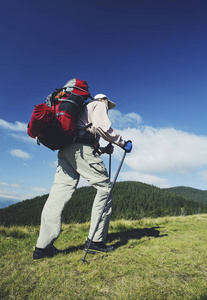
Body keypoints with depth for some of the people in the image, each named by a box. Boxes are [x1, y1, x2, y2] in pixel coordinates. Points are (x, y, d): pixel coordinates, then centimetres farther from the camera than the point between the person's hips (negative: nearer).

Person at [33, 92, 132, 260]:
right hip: (82, 149, -8)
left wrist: (102, 150, 24)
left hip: (65, 150, 8)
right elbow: (102, 126, -8)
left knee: (60, 192, -1)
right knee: (104, 187, -1)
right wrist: (122, 143, -1)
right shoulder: (99, 105, 15)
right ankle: (96, 240, -3)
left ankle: (43, 246, -2)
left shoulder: (83, 110, 39)